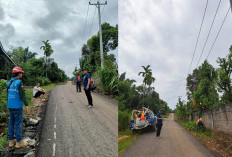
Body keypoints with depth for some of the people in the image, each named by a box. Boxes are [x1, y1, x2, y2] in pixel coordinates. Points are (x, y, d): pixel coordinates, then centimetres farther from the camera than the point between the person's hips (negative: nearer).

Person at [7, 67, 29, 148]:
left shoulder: (9, 83, 10)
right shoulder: (19, 82, -15)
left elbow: (8, 95, 17)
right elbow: (22, 94, -20)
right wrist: (26, 105, -18)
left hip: (10, 106, 8)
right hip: (17, 106, -8)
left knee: (11, 122, 12)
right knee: (18, 123, -1)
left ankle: (11, 141, 19)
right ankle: (19, 141, 6)